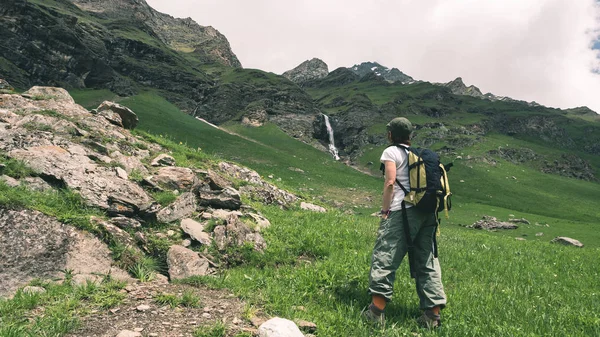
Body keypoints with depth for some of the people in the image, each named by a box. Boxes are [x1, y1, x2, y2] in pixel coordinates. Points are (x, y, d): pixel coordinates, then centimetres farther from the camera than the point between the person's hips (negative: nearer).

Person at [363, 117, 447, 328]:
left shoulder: (392, 152, 1)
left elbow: (390, 182, -10)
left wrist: (385, 210, -7)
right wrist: (432, 208, 19)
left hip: (402, 211, -7)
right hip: (427, 211, 7)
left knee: (385, 257, -4)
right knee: (427, 261, 10)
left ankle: (376, 311, -7)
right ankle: (433, 314, 10)